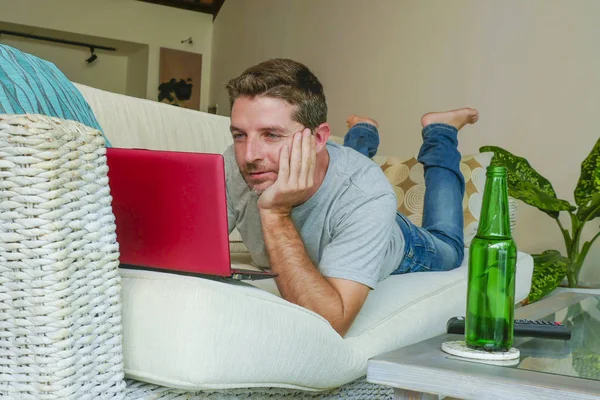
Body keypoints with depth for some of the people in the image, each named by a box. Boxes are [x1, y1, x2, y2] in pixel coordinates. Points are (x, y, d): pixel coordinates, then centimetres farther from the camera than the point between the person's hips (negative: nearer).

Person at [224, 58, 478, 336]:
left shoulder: (368, 196, -48)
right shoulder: (234, 168, -40)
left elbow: (329, 325, -55)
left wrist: (276, 214, -59)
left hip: (396, 255, -2)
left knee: (448, 249, 31)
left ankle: (440, 132, 41)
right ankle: (363, 133, 57)